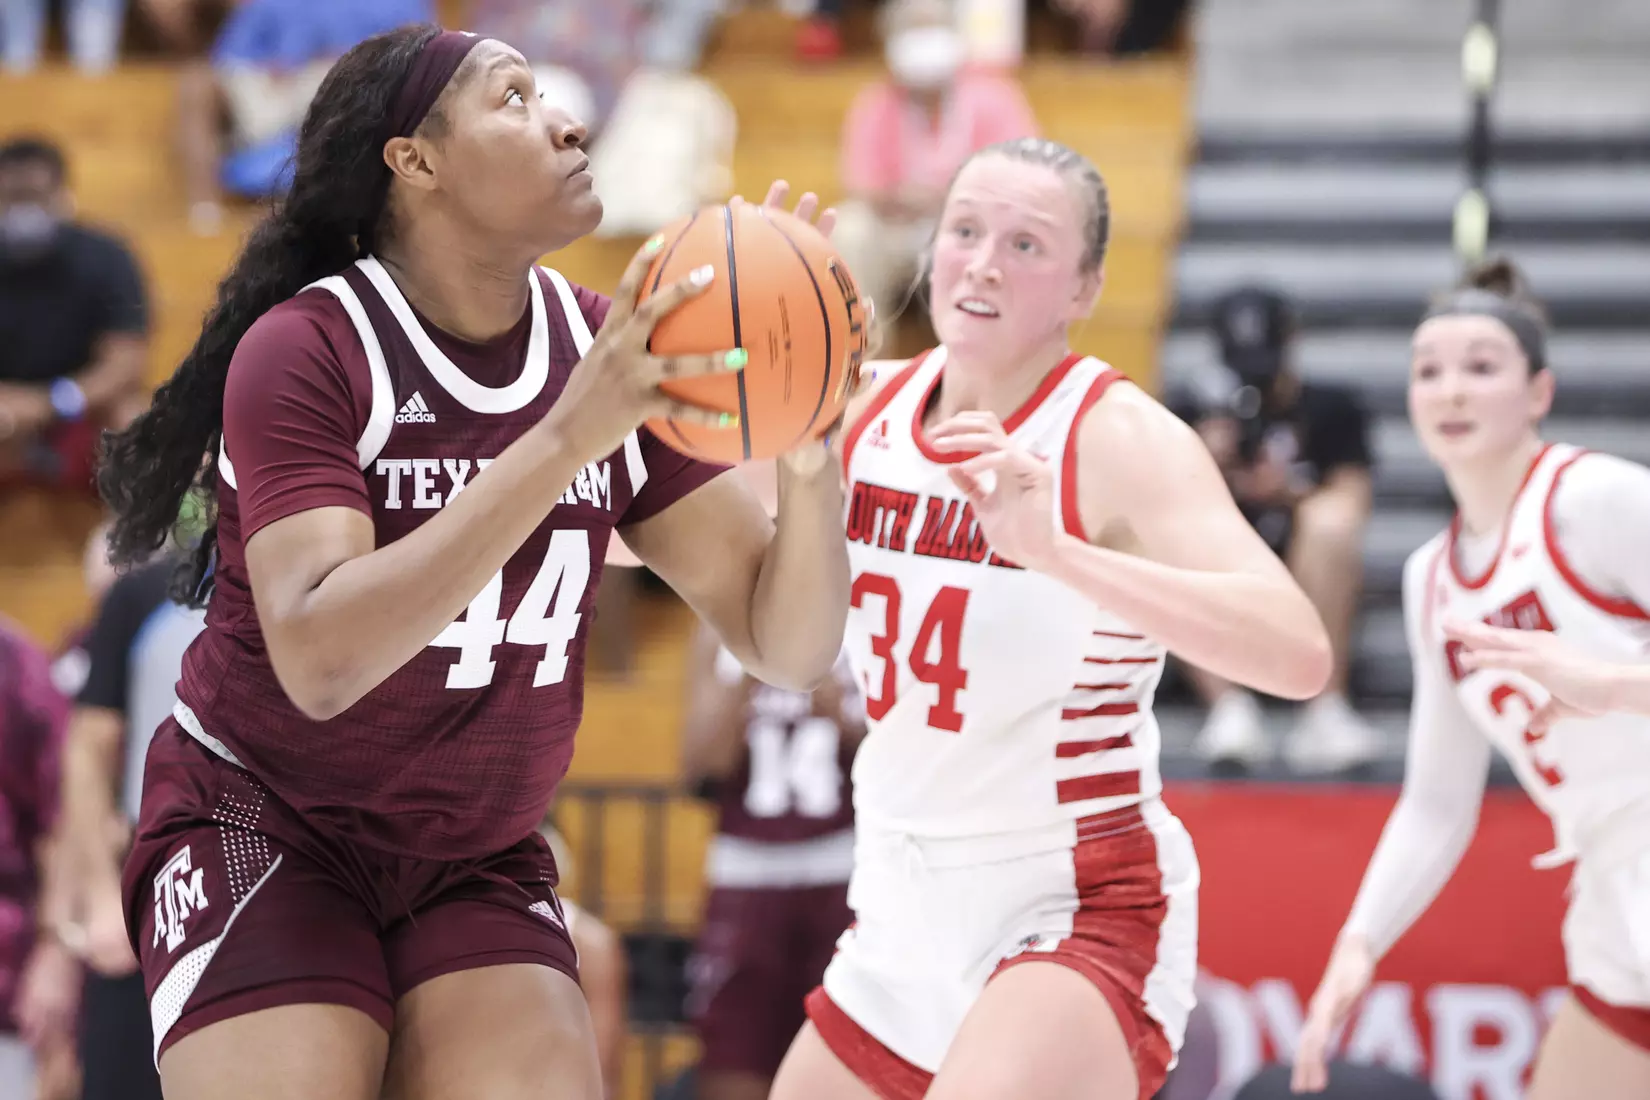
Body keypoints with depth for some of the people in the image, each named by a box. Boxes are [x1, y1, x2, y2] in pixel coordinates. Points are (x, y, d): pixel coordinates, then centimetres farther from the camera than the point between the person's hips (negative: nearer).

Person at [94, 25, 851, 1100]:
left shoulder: (614, 350, -3)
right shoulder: (306, 351, -17)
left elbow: (787, 644, -4)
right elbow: (318, 658, -31)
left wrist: (808, 449, -25)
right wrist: (566, 440, -35)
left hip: (479, 867, 4)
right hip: (265, 835, -4)